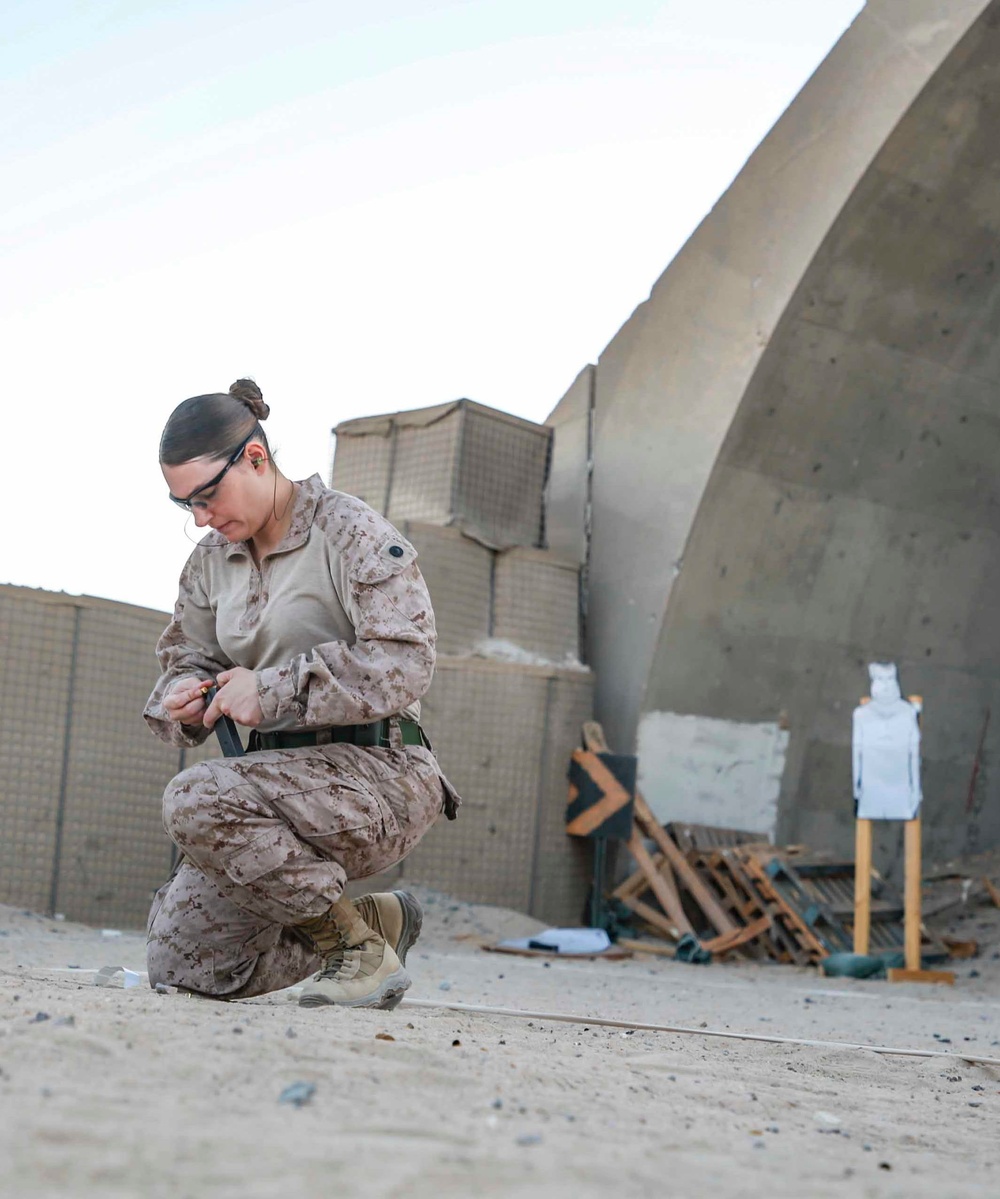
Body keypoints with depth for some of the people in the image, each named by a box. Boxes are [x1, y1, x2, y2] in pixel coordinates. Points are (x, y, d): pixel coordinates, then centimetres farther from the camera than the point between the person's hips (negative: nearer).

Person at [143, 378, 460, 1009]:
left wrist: (274, 690, -24)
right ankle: (378, 919, 20)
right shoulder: (211, 560, 13)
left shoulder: (352, 533, -9)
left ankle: (365, 952, -16)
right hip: (284, 778, 8)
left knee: (196, 799, -32)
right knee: (180, 965, 1)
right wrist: (182, 700, -5)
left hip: (375, 771, -8)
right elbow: (185, 656, 21)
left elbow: (404, 664, -19)